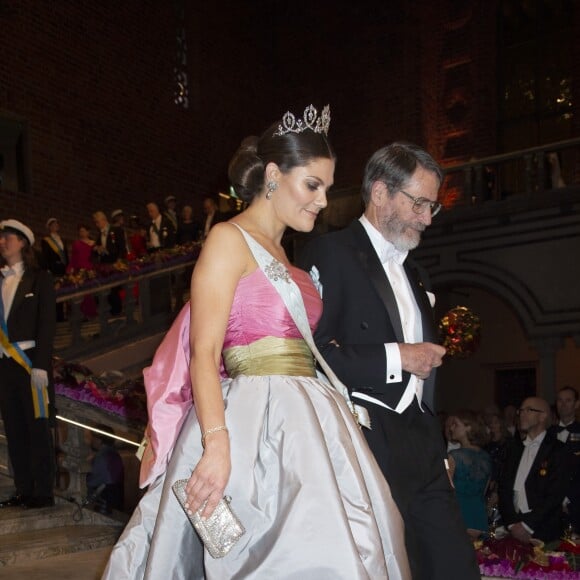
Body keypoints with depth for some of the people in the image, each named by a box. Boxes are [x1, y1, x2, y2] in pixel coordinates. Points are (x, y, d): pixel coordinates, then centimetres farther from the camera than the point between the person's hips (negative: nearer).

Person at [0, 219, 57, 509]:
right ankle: (23, 491, 13)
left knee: (38, 428, -1)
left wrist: (40, 366, -14)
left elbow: (47, 324, -6)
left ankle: (43, 492, 4)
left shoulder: (39, 279, 0)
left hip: (31, 361, -5)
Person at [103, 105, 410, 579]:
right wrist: (217, 445, -24)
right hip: (255, 424, -8)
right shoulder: (229, 240, -5)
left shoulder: (282, 255, 20)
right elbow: (204, 353, -14)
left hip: (304, 426, 8)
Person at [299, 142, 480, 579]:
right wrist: (395, 357, -13)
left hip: (421, 445, 8)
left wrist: (438, 449, 20)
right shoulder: (331, 253, -4)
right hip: (369, 443, -7)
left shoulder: (411, 273, 22)